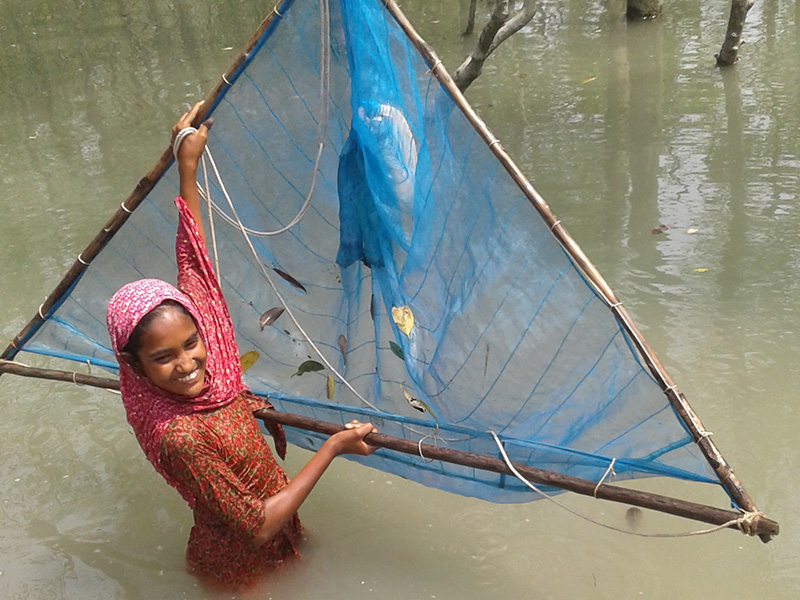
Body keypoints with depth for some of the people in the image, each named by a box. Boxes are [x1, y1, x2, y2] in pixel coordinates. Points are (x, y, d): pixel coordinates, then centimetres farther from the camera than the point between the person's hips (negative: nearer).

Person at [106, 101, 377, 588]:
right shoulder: (179, 437, -38)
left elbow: (192, 264, -5)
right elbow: (259, 524, -34)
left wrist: (188, 166, -2)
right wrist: (334, 447, -30)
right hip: (240, 562, -7)